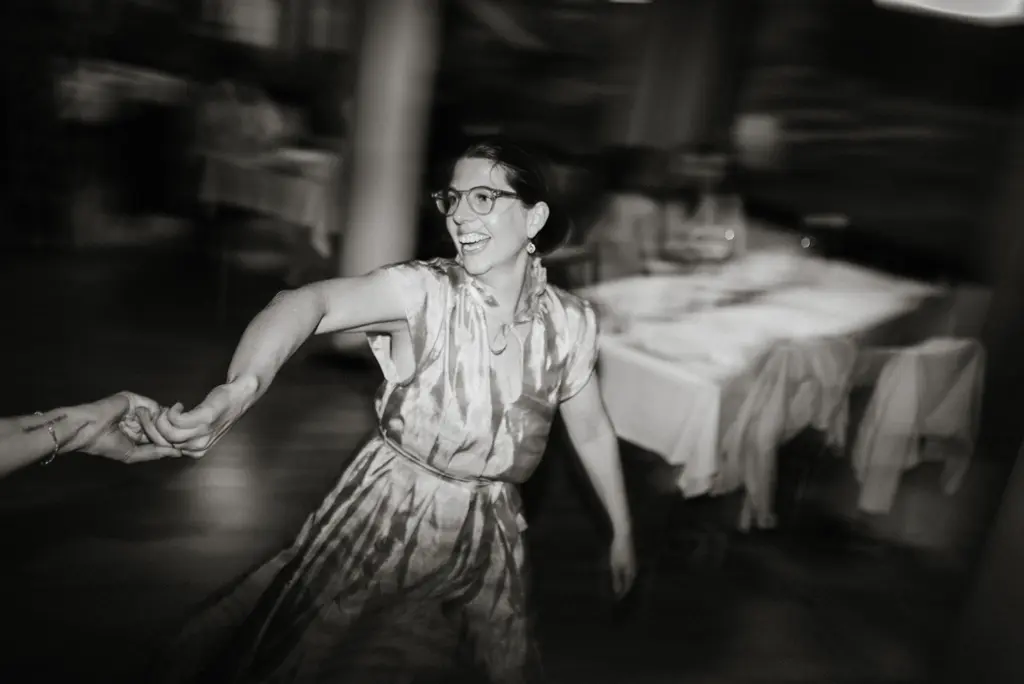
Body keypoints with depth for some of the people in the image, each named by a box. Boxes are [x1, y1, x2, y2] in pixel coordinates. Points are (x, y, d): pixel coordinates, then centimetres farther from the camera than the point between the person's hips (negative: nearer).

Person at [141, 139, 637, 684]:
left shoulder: (569, 322, -6)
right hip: (388, 509, -3)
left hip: (487, 527, 3)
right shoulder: (425, 291, -18)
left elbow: (592, 431, 7)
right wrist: (241, 388, -56)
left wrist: (622, 531, 14)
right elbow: (310, 301, -36)